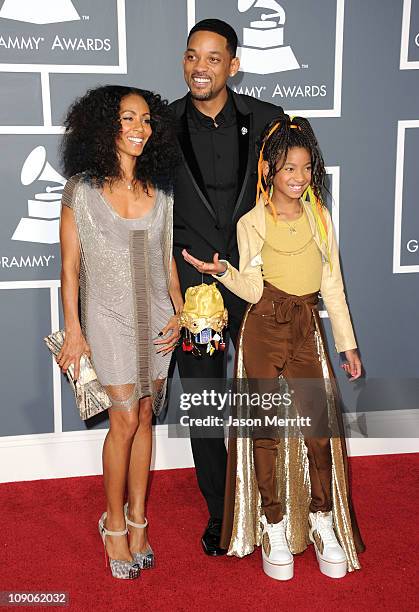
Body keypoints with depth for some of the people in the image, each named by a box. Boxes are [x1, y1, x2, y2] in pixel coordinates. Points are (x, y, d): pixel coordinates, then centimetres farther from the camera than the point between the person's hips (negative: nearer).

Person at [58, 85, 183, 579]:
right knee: (126, 420, -3)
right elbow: (70, 266, -4)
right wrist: (72, 330, -8)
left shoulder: (159, 190, 5)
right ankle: (115, 524, 17)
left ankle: (137, 519, 24)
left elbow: (167, 258, 10)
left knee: (144, 416, 9)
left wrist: (179, 312, 1)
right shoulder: (81, 189, -5)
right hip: (109, 317, -3)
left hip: (156, 317, 4)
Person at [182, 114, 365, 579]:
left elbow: (332, 286, 8)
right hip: (264, 330, -2)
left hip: (307, 330, 2)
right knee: (266, 425, 4)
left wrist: (347, 344, 8)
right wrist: (221, 272, -26)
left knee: (320, 420, -3)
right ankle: (274, 524, 18)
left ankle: (322, 519, 17)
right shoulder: (251, 223, -1)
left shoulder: (320, 218, 7)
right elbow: (253, 288, -6)